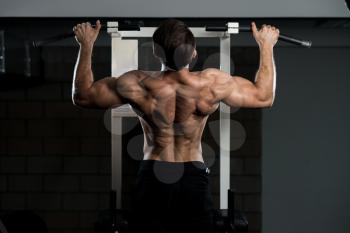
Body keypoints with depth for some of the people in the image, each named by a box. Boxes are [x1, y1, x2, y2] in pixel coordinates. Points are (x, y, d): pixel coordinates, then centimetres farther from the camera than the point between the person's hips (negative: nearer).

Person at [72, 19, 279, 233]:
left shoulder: (137, 85, -14)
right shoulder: (212, 83, -14)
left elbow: (82, 96, 1)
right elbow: (264, 97, 2)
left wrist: (86, 45, 10)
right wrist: (266, 45, 12)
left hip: (152, 178, 0)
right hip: (194, 179, 0)